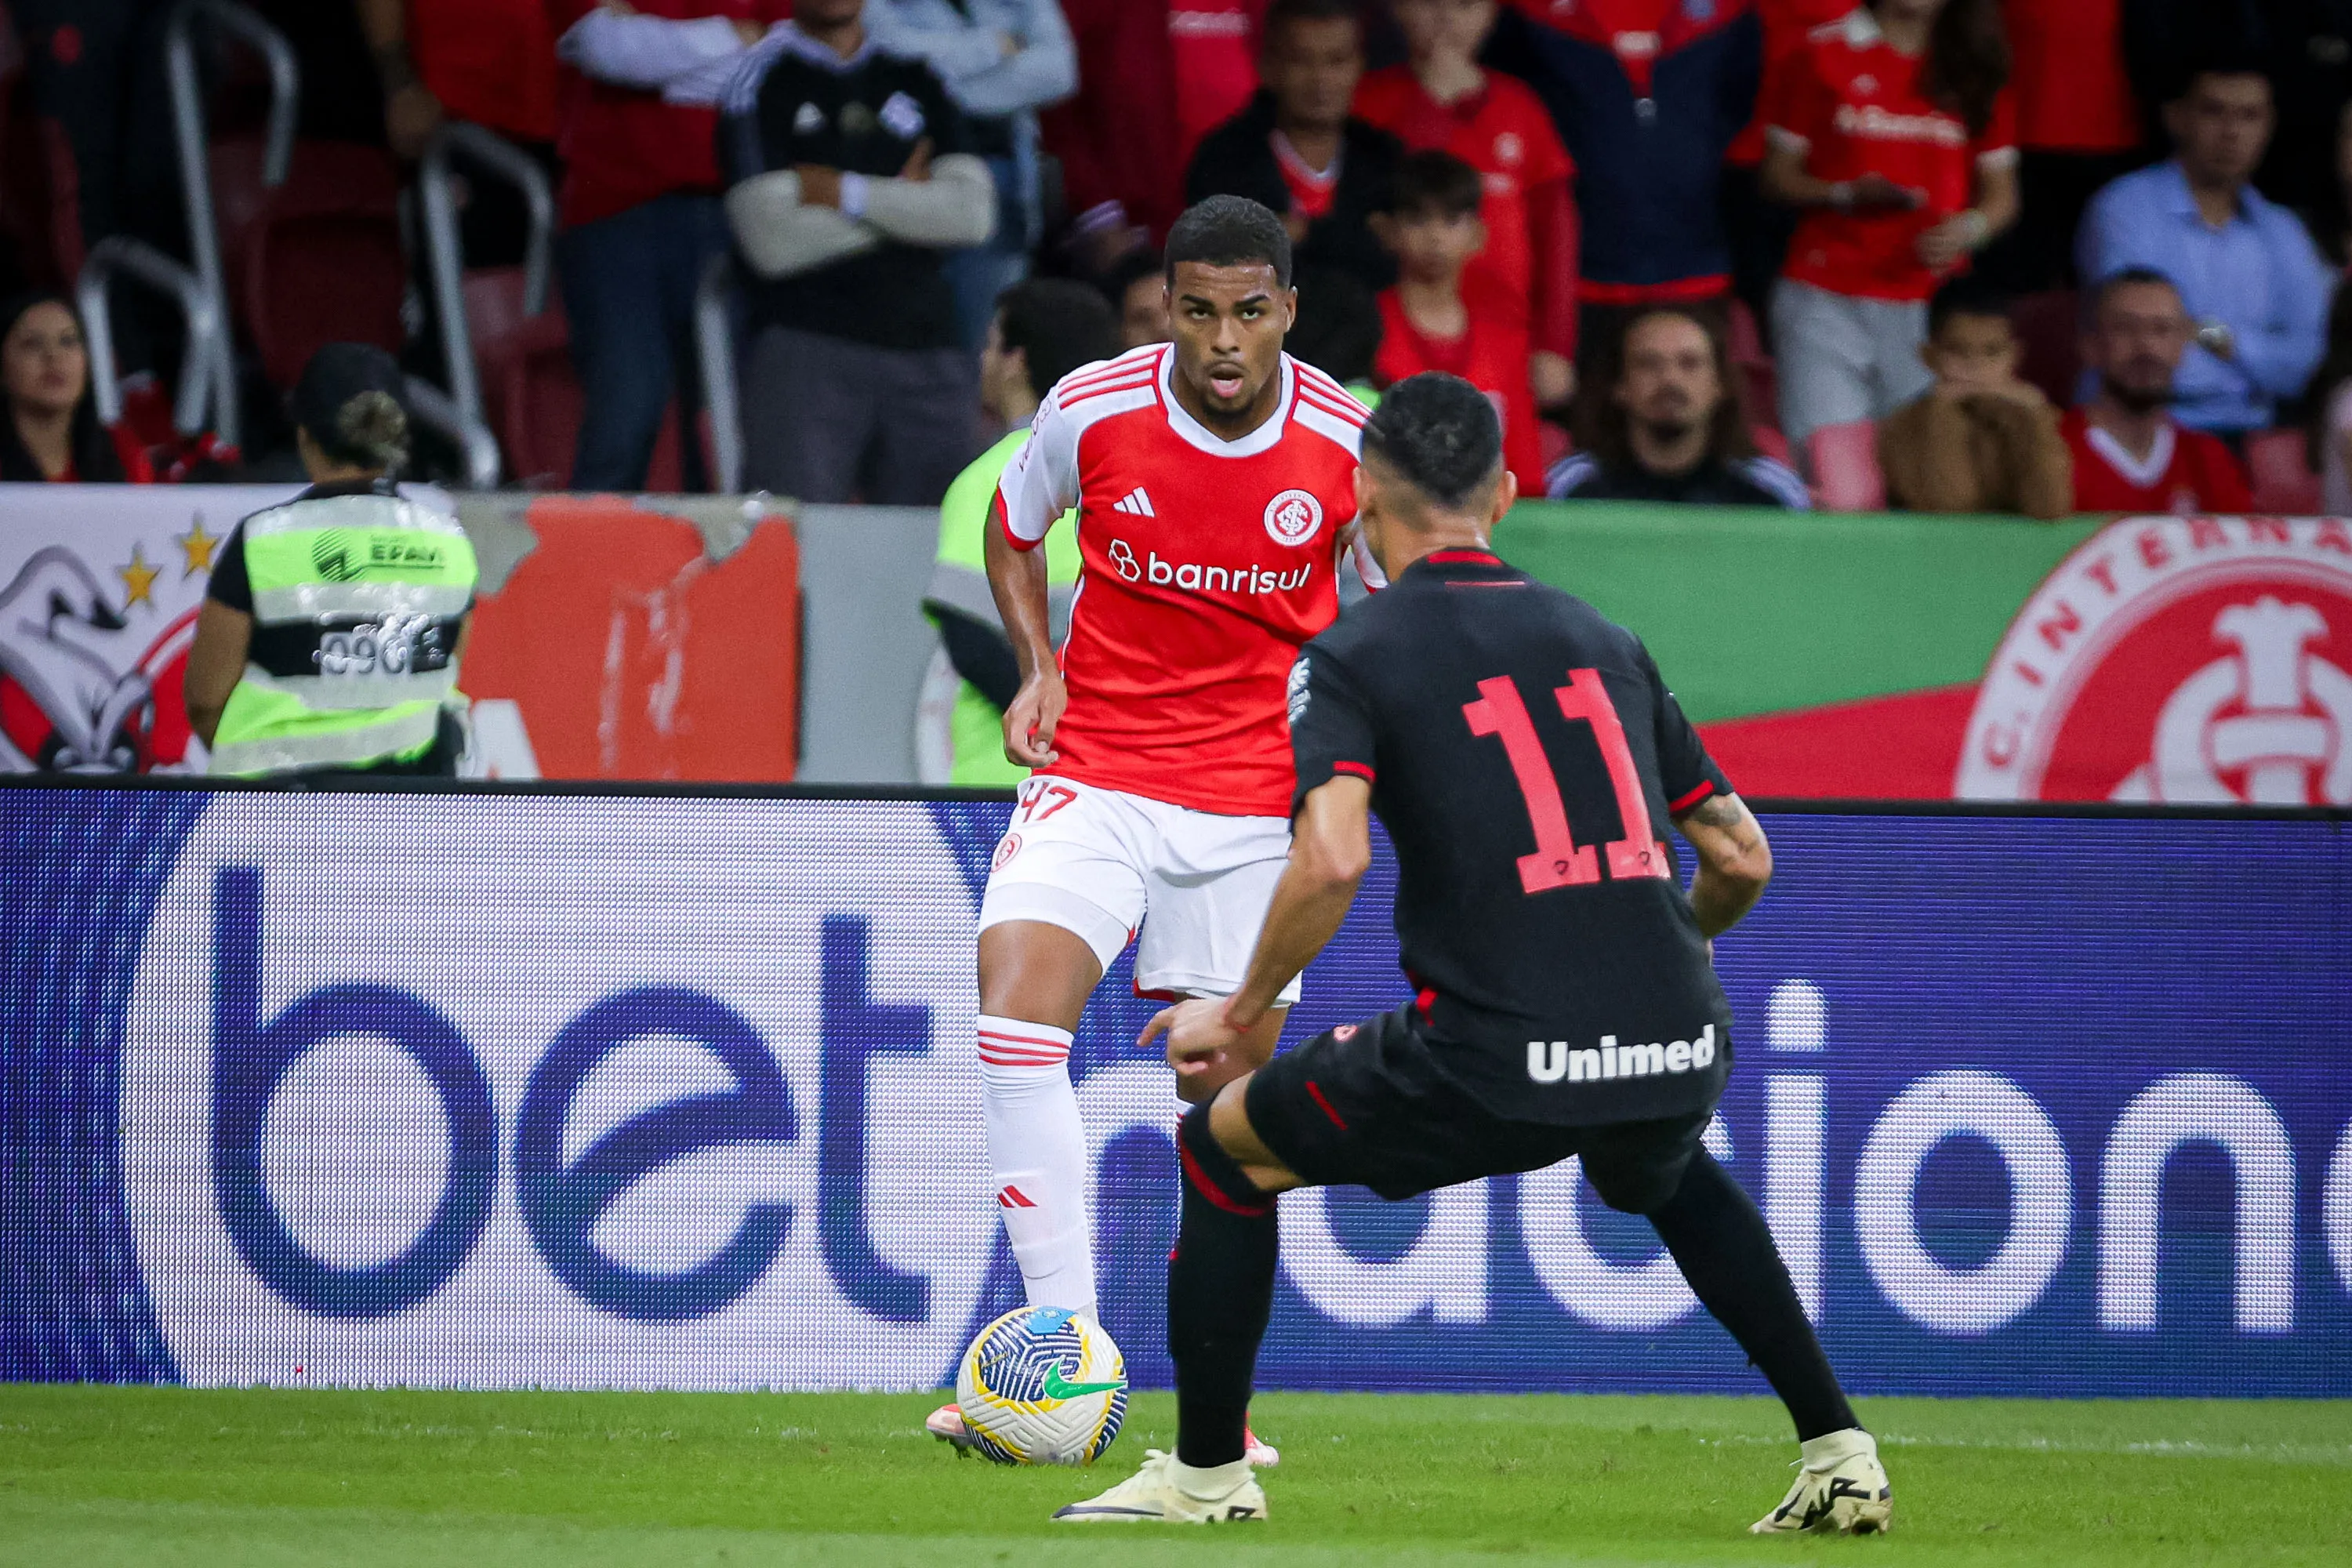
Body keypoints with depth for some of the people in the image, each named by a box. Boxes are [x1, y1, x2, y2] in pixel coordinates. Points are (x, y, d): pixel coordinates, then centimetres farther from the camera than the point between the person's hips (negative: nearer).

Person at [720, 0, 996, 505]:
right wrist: (905, 200, 1)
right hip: (804, 349, -4)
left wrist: (846, 194, -5)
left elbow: (973, 214, 2)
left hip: (926, 352, 4)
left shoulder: (916, 83, 16)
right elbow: (772, 241, -7)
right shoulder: (761, 80, 5)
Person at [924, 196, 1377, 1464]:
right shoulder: (1093, 410, -9)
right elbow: (1013, 531, 12)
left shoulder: (1348, 444, -10)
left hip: (1256, 803, 0)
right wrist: (1039, 669, -2)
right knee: (1015, 1013, -22)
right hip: (1095, 774, 0)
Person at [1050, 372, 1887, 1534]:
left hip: (1499, 1067, -5)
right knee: (1666, 1167, 41)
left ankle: (1207, 1473, 22)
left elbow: (1332, 861, -14)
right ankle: (1838, 1456, 31)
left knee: (1224, 1144, 19)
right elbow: (1741, 860, 20)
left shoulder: (1351, 658, 2)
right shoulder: (1602, 642, 18)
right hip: (1678, 1050, 5)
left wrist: (1238, 1013, 0)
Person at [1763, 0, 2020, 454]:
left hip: (1931, 301, 2)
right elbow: (1778, 176, 6)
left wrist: (1969, 229, -9)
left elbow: (2002, 195, 13)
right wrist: (1846, 195, -12)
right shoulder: (1829, 55, 5)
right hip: (1826, 301, -2)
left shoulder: (1975, 68, 11)